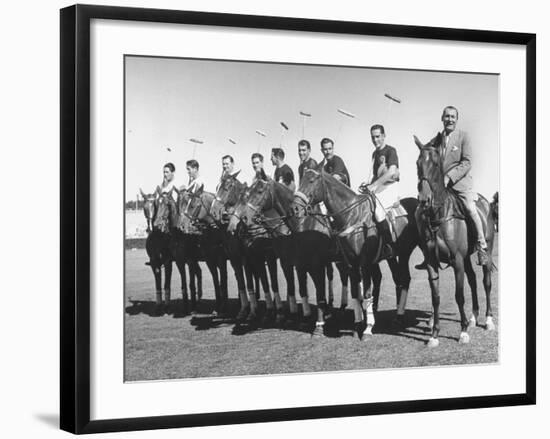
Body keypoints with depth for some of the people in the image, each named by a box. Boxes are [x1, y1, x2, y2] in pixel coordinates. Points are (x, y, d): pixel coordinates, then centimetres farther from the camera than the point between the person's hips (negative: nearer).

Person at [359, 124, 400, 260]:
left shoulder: (390, 150, -5)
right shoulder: (375, 153, 19)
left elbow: (391, 172, -19)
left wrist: (374, 185, -24)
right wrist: (368, 185, 5)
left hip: (390, 187, -8)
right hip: (377, 188, 8)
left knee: (376, 205, -30)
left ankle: (388, 246, -24)